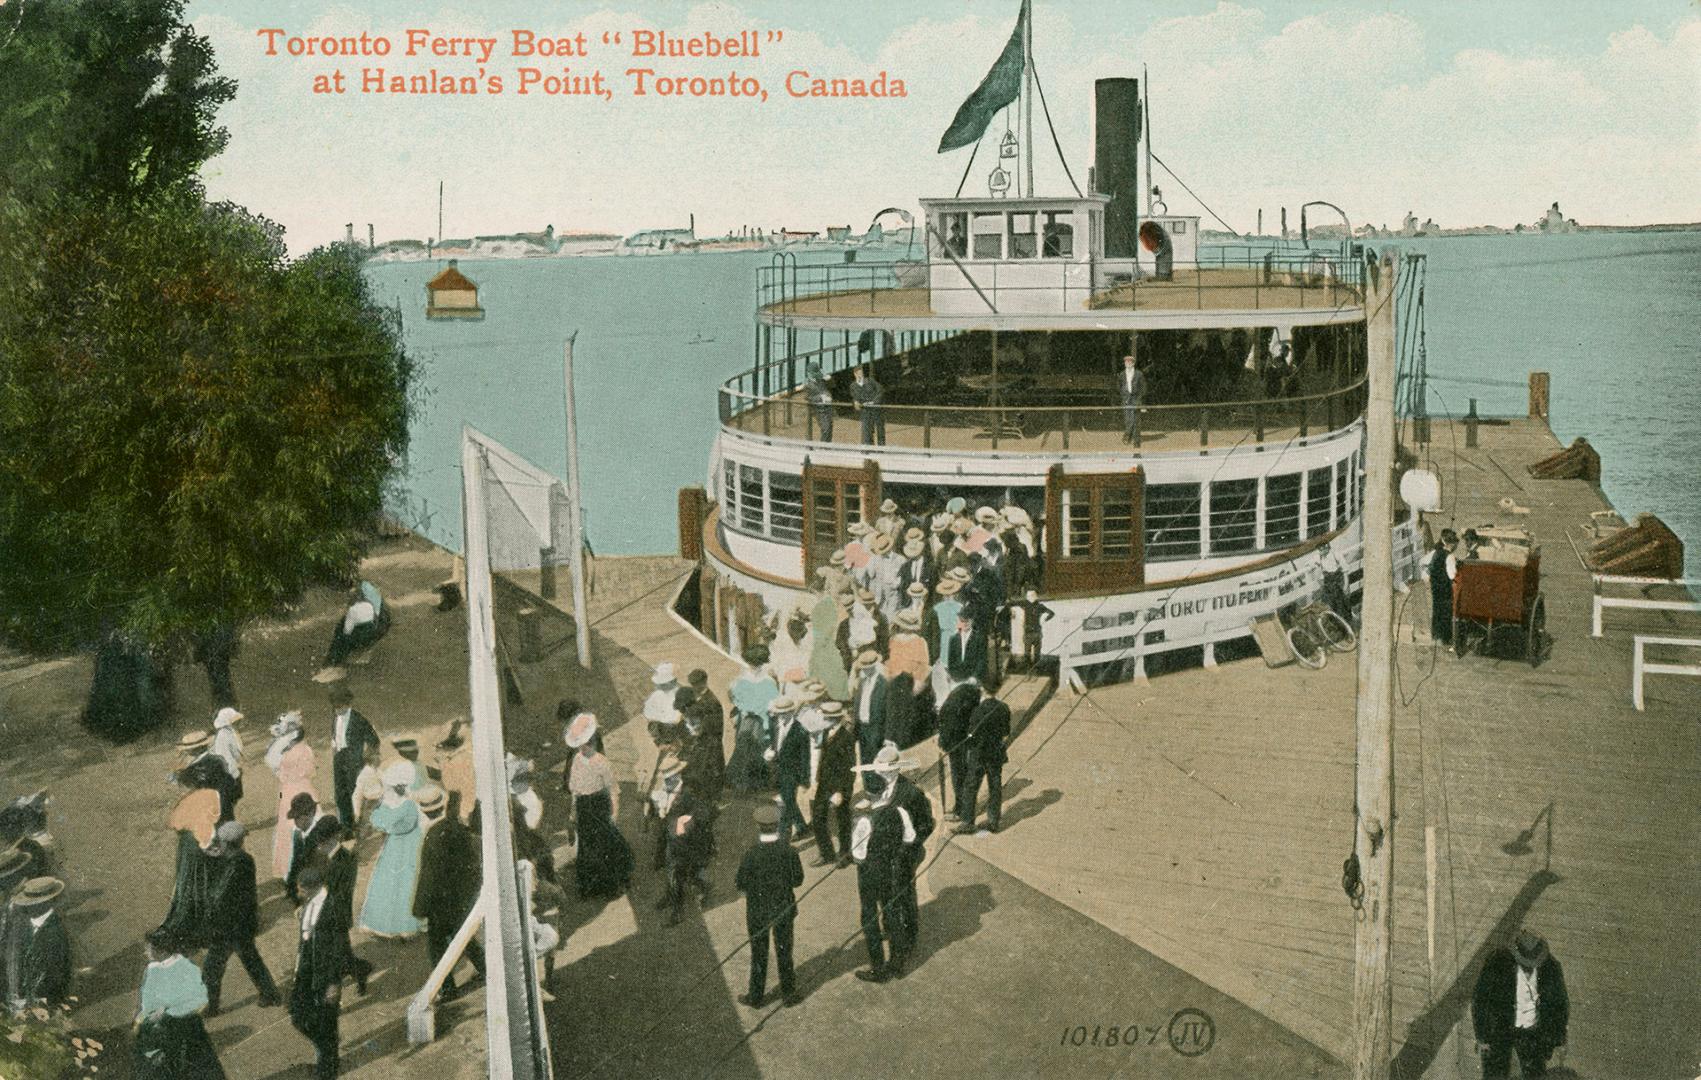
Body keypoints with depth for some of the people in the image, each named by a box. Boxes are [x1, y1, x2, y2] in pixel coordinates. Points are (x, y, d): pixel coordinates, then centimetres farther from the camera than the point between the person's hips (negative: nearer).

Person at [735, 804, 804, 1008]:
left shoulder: (752, 854, -23)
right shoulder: (788, 851, -16)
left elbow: (741, 884, -15)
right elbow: (798, 880, -7)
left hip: (758, 912, -2)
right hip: (784, 910, 2)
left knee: (758, 955, 14)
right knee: (784, 952, 18)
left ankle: (755, 996, 26)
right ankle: (788, 993, 29)